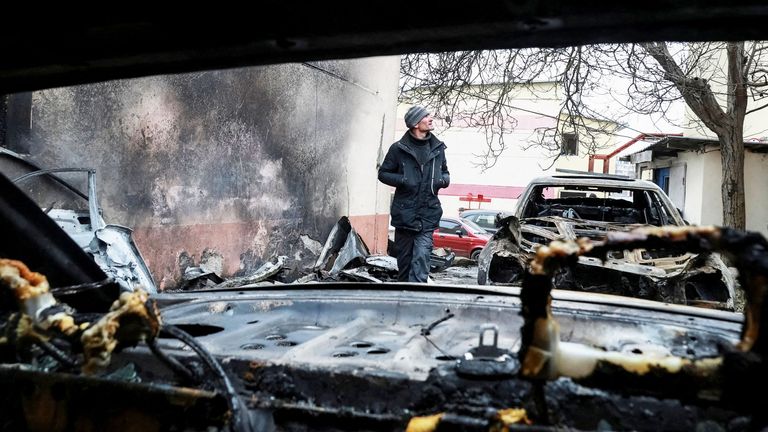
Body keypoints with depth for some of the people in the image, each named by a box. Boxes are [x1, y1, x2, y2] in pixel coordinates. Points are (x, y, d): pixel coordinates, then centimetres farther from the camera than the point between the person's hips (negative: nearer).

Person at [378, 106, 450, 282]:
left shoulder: (438, 148, 7)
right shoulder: (399, 148, -3)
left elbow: (445, 172, 22)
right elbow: (383, 173, 5)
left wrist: (443, 180, -2)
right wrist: (402, 180, -12)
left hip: (428, 214, 1)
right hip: (404, 212, -1)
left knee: (421, 256, -11)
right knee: (404, 258, 11)